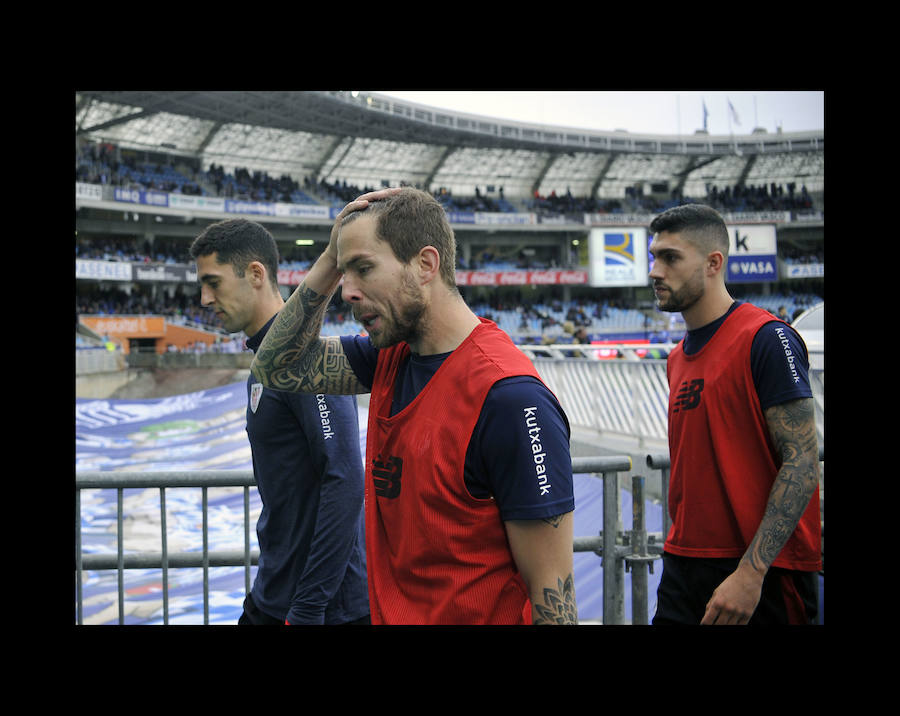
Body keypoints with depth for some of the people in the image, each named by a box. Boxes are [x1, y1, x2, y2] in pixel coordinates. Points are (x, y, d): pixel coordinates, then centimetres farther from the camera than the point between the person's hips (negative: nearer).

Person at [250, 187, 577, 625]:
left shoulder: (512, 399, -23)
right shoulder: (392, 356, 3)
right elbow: (277, 367, 11)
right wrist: (330, 261, 1)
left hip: (478, 614, -8)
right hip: (386, 611, 8)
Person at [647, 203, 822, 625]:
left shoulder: (766, 339, -11)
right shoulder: (678, 358, 13)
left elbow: (801, 464, -16)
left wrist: (751, 571, -20)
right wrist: (681, 552, 10)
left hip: (762, 576, -7)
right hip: (683, 568, 7)